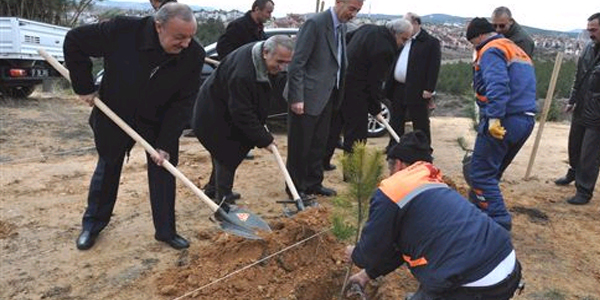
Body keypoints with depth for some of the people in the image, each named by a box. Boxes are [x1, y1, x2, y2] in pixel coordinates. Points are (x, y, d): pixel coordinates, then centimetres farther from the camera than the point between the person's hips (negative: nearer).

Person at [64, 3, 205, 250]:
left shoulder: (194, 55, -24)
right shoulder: (123, 31, -30)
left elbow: (183, 103, -18)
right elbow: (74, 40, -14)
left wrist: (165, 144, -21)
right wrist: (84, 87, -15)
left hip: (159, 122, 1)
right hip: (115, 115, -1)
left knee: (163, 172, 0)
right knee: (107, 169, 13)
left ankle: (166, 231, 16)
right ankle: (93, 224, 33)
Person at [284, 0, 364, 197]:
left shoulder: (341, 27, 10)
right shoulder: (315, 23, -15)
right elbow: (297, 62, -18)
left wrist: (337, 94, 14)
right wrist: (296, 98, -21)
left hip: (326, 97, 8)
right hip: (307, 97, -8)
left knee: (318, 144, 17)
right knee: (299, 146, 4)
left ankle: (313, 183, 30)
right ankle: (296, 188, 18)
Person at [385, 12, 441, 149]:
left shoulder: (431, 42, -6)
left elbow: (434, 67, -11)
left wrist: (429, 89, -16)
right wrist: (389, 84, 10)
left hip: (417, 91, -6)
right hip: (398, 88, 7)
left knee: (420, 124, 3)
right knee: (396, 122, 14)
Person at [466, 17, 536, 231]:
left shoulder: (491, 51, -5)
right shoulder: (518, 51, 25)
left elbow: (497, 85, -23)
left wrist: (494, 118, -30)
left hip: (502, 122, -9)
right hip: (526, 121, 10)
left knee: (481, 174, -5)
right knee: (491, 172, 19)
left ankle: (499, 223, -8)